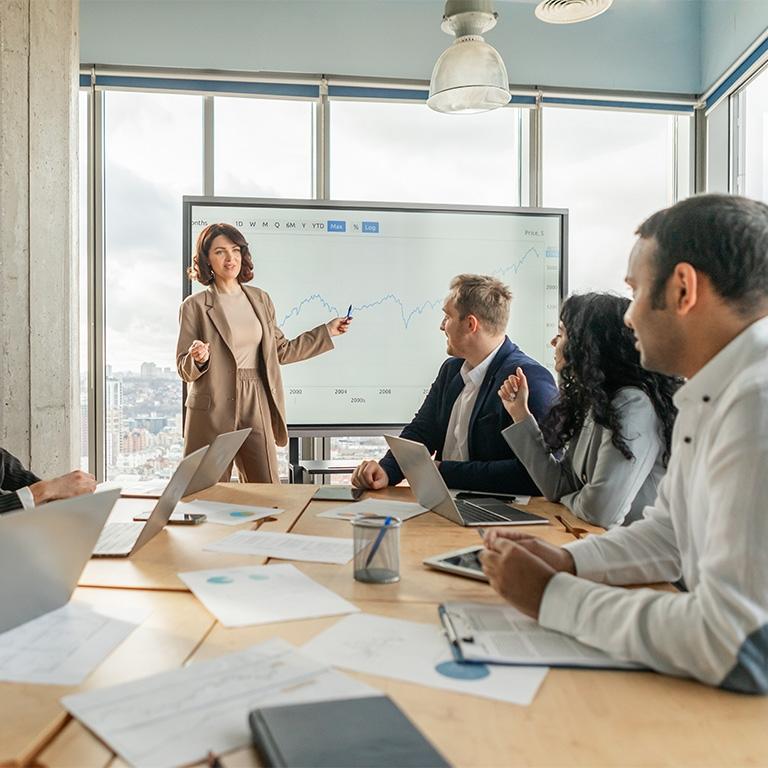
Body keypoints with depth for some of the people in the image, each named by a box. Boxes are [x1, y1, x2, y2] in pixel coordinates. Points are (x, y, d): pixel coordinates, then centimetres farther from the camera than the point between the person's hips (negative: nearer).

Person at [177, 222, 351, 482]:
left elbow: (281, 351, 17)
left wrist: (327, 331, 18)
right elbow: (185, 370, 1)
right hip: (212, 411, -3)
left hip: (256, 408, 4)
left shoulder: (260, 299, 11)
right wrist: (199, 359, -22)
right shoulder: (195, 306, -1)